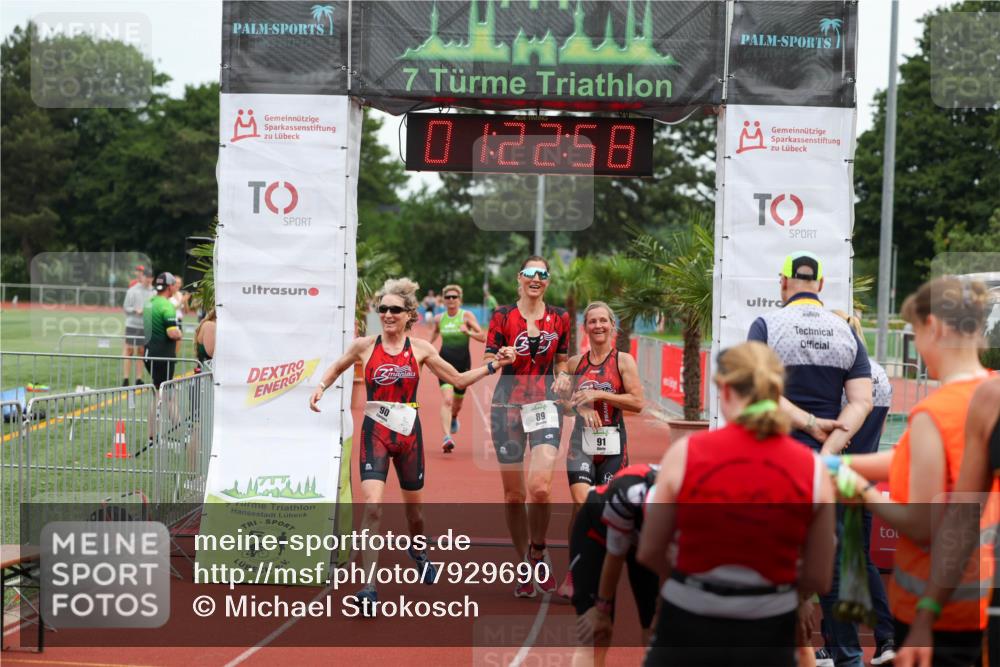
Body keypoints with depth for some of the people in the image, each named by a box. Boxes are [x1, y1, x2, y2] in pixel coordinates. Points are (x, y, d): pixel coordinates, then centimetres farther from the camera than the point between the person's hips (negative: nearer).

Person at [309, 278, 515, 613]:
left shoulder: (420, 349, 2)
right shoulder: (364, 346, 0)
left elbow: (458, 379, 9)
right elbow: (336, 368, 19)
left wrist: (494, 365, 0)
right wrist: (321, 387, 0)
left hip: (408, 433, 2)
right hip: (375, 432, -2)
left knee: (414, 507, 16)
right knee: (372, 506, -19)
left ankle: (418, 553, 49)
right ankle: (368, 586, -18)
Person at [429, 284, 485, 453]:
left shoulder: (467, 316, -6)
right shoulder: (439, 318, 2)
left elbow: (483, 337, -11)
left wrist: (468, 332, -26)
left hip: (463, 363, 0)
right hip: (445, 361, 0)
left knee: (457, 402, 16)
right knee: (447, 400, -20)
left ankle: (454, 418, 53)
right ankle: (447, 437, -29)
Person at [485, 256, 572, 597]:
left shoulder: (559, 317, 8)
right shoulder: (503, 316, 2)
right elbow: (488, 362, 2)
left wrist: (562, 375, -2)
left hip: (545, 404, 0)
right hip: (507, 404, 0)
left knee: (540, 486, -19)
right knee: (513, 493, 4)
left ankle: (538, 552, 3)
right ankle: (525, 563, 19)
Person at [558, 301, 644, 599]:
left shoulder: (624, 361, -1)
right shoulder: (575, 362, 7)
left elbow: (637, 402, -9)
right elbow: (563, 397, 19)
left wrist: (598, 395, -16)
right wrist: (579, 405, -2)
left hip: (613, 440, -1)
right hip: (582, 440, 1)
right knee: (581, 502, -15)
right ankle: (574, 572, -6)